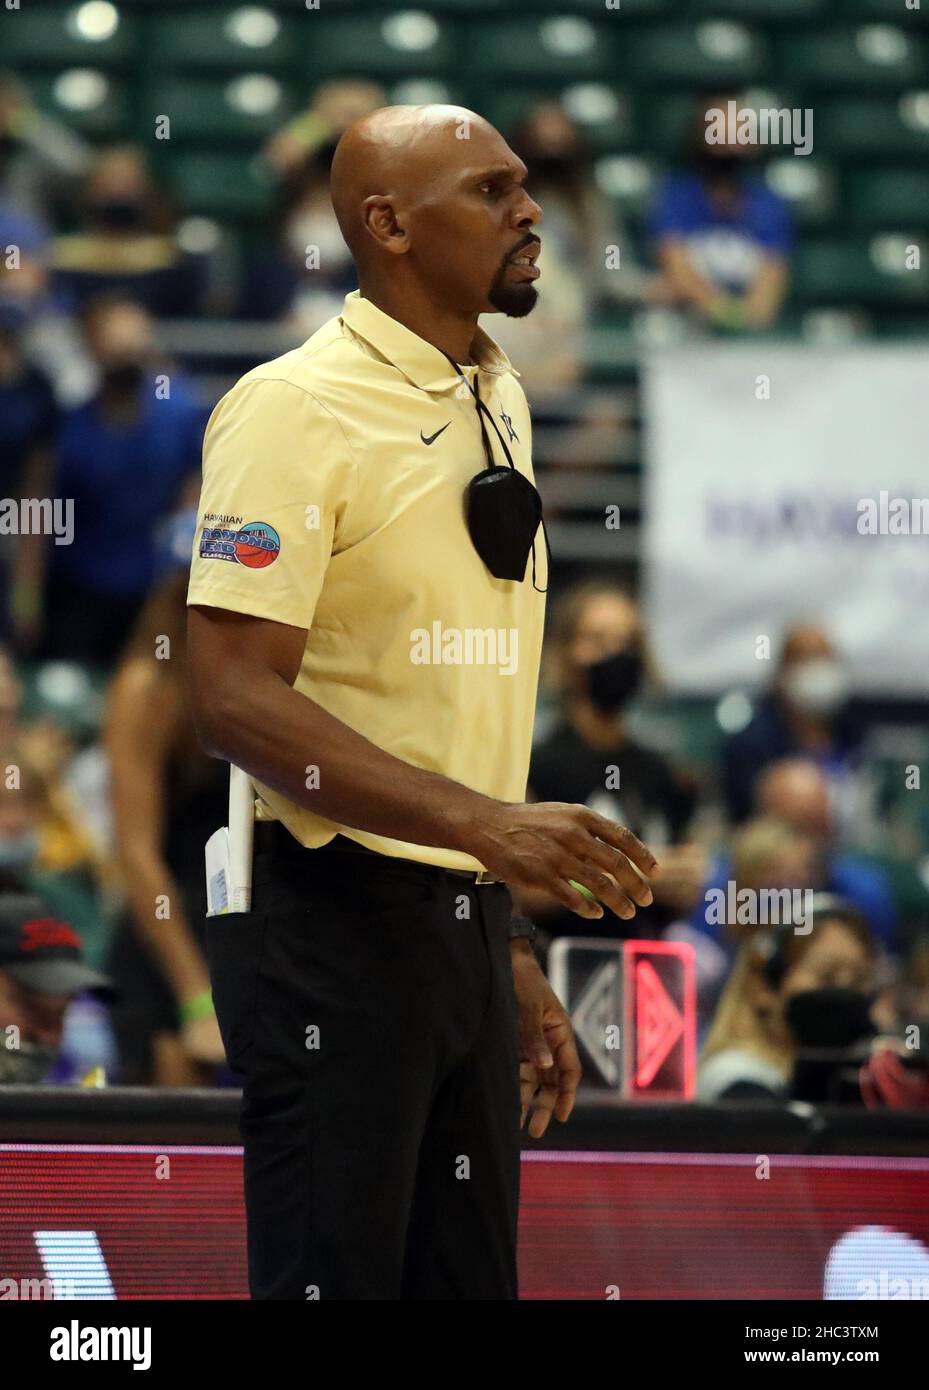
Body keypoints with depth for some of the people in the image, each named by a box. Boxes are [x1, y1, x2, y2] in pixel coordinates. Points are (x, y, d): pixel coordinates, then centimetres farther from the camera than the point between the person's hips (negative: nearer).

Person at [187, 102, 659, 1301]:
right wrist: (484, 822, -27)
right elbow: (236, 697, -20)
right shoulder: (296, 408, -12)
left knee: (469, 1279, 10)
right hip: (335, 920, -8)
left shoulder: (499, 405, 15)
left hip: (465, 920, 8)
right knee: (335, 1277, -6)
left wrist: (515, 953, 18)